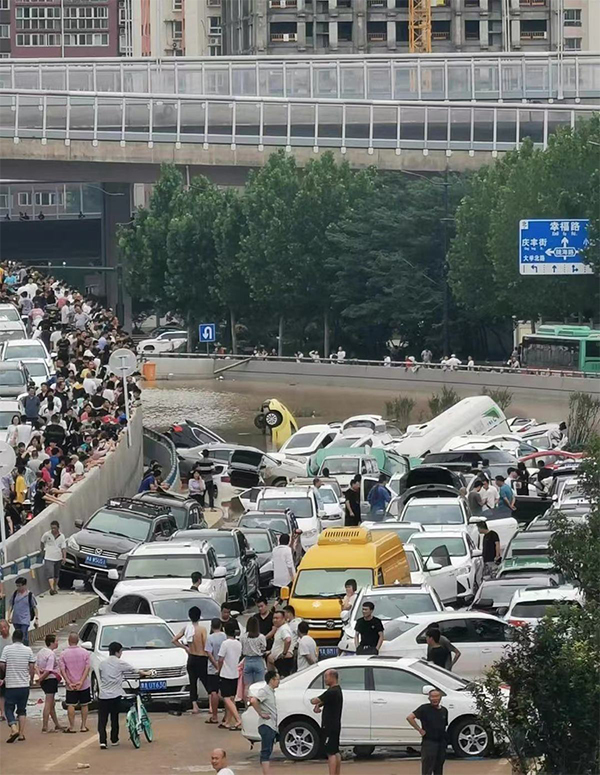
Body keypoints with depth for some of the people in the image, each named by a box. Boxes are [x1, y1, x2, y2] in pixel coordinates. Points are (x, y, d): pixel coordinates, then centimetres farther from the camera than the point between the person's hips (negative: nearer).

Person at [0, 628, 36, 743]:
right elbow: (32, 668, 0)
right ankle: (21, 733, 11)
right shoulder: (28, 650, 0)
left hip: (10, 684, -2)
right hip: (24, 685, 2)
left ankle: (14, 729, -18)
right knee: (22, 709, 14)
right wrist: (31, 680, 15)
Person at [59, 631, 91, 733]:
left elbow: (62, 670, -11)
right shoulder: (85, 652, -5)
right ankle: (84, 726, 14)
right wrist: (81, 681, -13)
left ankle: (72, 727, 1)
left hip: (70, 686, -1)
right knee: (84, 705, 12)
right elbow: (87, 668, -11)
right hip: (84, 685, 1)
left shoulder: (64, 654, -6)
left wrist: (69, 683, -13)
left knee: (71, 705, 4)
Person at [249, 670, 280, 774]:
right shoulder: (264, 690, -12)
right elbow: (253, 700, -29)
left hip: (272, 726, 10)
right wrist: (261, 714, -21)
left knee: (267, 753, 12)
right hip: (266, 726, -10)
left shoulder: (271, 691, 17)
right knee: (266, 753, -13)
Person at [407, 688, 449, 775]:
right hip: (429, 742, -6)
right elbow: (409, 717, -14)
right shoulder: (425, 708, -6)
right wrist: (419, 730, -13)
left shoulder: (444, 711, 12)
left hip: (441, 744, 6)